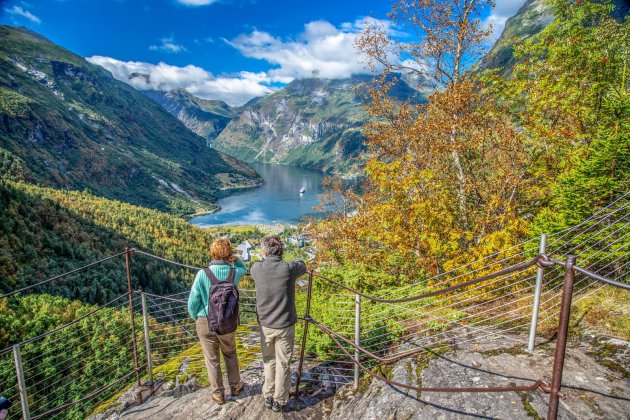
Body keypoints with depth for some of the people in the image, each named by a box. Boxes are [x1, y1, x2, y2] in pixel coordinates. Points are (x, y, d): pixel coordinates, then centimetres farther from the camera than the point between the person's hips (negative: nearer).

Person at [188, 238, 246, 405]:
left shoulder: (202, 274, -18)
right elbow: (243, 269, 15)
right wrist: (235, 258, -1)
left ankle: (218, 394, 30)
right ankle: (235, 386, 40)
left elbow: (193, 302, -12)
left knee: (212, 360, 15)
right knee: (230, 355, 25)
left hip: (206, 323, -2)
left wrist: (196, 318, 7)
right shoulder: (235, 272, -12)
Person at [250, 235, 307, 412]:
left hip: (265, 325, 3)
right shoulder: (289, 268, -17)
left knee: (269, 361, 21)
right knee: (283, 364, 12)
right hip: (285, 325, -2)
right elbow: (303, 267, 6)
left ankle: (268, 397, 33)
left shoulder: (256, 269, -10)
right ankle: (280, 401, 25)